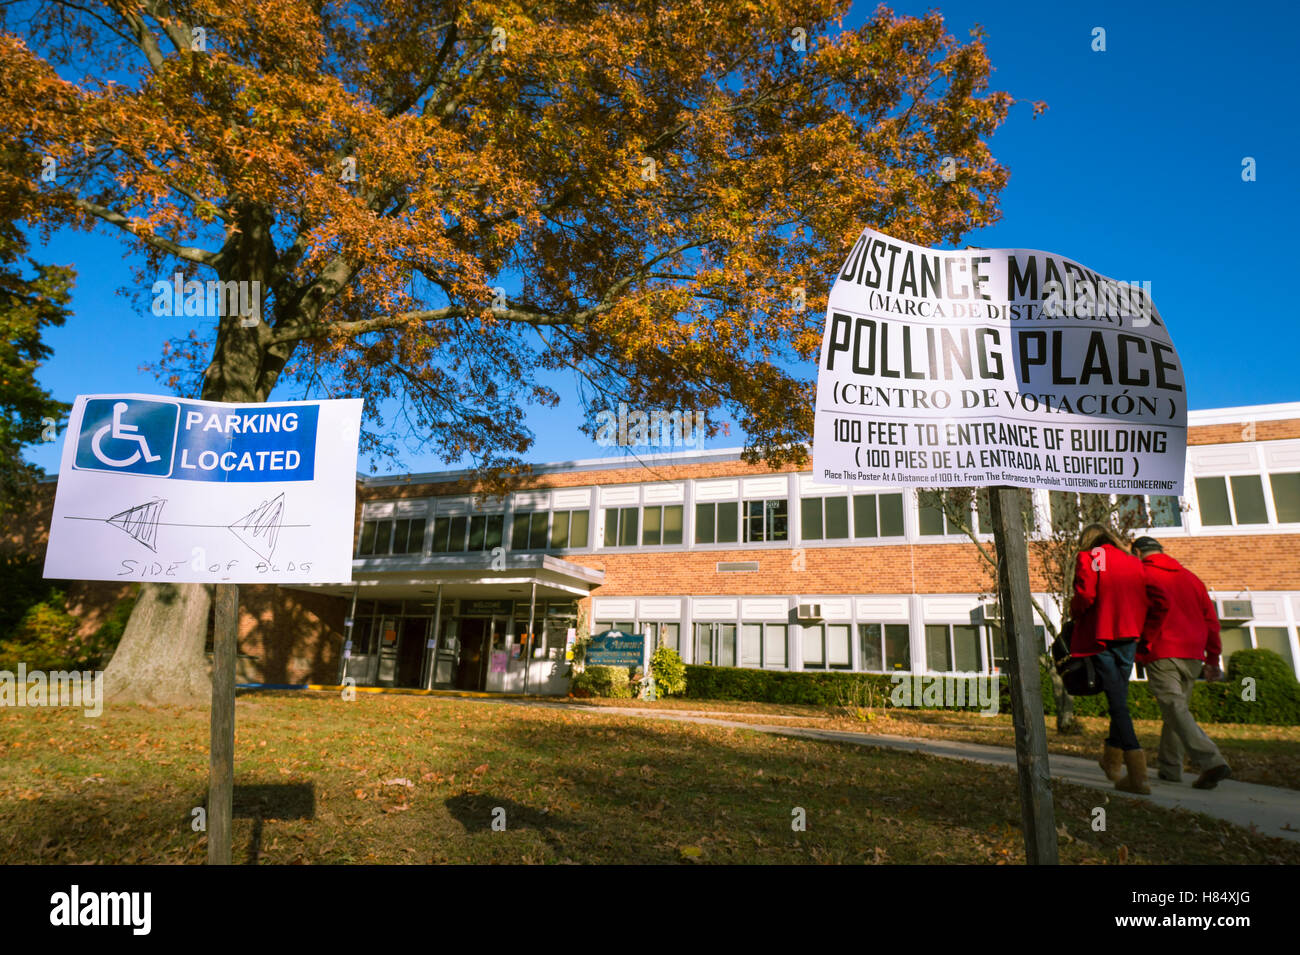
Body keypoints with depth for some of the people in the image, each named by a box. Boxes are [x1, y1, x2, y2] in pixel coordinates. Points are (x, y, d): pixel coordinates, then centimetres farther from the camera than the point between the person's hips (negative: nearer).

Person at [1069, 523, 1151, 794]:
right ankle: (1112, 761, 28)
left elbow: (1084, 596, -15)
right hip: (1128, 638, 5)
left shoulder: (1088, 558, -5)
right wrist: (1135, 631, 14)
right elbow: (1144, 601, 7)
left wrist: (1074, 615, 3)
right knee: (1119, 700, 17)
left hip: (1100, 637, -5)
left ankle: (1137, 774, -9)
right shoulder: (1134, 562, 11)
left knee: (1117, 703, -5)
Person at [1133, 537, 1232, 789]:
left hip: (1161, 655, -7)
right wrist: (1212, 659, 17)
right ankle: (1169, 767, 20)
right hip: (1193, 656, 7)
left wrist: (1145, 642, -12)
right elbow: (1211, 618, 15)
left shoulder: (1142, 574, -1)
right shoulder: (1190, 576, 19)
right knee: (1177, 709, 15)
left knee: (1176, 710, -9)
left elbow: (1161, 603, -19)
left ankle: (1211, 762, -23)